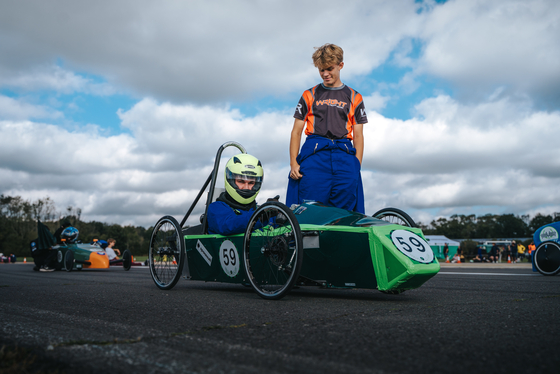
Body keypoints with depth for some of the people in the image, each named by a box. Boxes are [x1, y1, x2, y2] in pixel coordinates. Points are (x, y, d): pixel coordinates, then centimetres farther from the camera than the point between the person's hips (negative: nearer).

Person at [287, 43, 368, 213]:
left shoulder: (354, 98, 18)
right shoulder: (309, 95, 17)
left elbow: (358, 135, 13)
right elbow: (296, 131, 12)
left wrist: (357, 166, 0)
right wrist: (293, 163, -1)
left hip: (344, 156, 1)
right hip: (314, 154, 0)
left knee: (344, 210, -9)